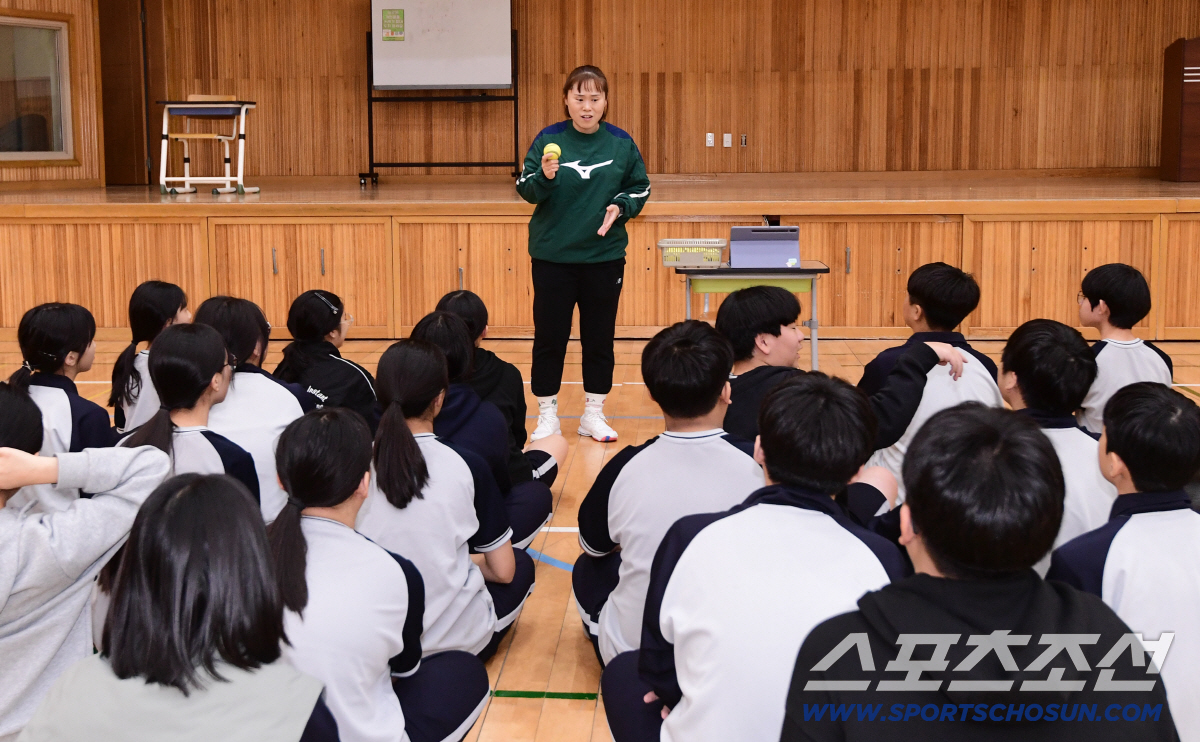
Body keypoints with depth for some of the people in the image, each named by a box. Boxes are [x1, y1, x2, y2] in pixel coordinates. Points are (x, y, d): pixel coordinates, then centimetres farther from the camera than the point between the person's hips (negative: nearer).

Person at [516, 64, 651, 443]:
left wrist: (620, 207, -11)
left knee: (600, 337, 9)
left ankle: (594, 413, 23)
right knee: (549, 337, 5)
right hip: (552, 256, -1)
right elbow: (526, 190, -8)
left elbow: (640, 189, 7)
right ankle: (547, 415, 18)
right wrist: (545, 177, -27)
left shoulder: (621, 143, -1)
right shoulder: (548, 139, -5)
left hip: (604, 256, 2)